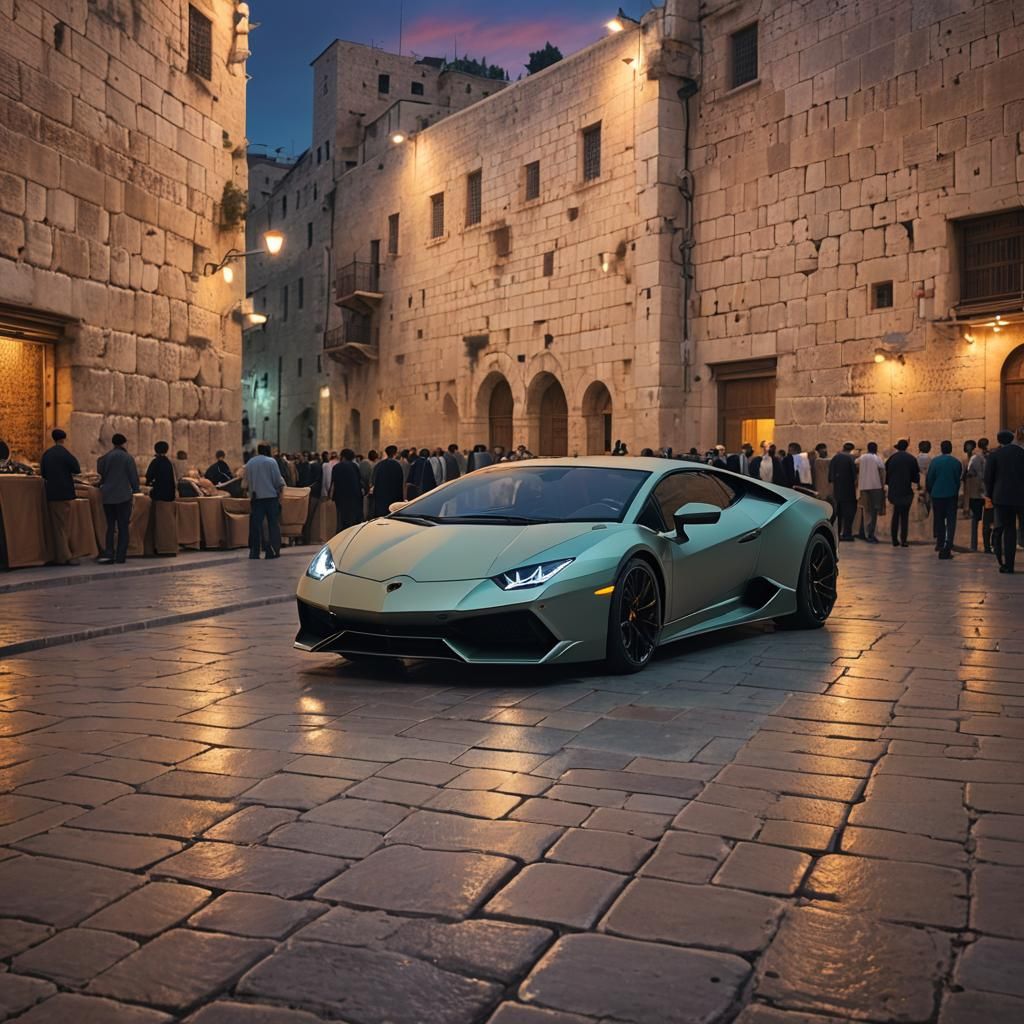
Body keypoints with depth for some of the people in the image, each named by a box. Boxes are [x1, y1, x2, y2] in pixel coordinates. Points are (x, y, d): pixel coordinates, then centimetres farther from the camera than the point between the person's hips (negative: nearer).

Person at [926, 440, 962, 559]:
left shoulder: (934, 461, -4)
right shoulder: (956, 462, -3)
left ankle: (940, 544, 19)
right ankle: (948, 546, -14)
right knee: (951, 521, -1)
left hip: (937, 495, 1)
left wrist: (930, 492, 13)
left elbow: (929, 479, -2)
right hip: (951, 495, -1)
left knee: (939, 520, 12)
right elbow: (959, 479, 4)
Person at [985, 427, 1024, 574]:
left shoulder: (994, 455, -1)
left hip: (1003, 497, 0)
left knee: (1008, 530, 4)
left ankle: (1008, 564, 2)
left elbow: (988, 478, -1)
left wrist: (990, 495, 11)